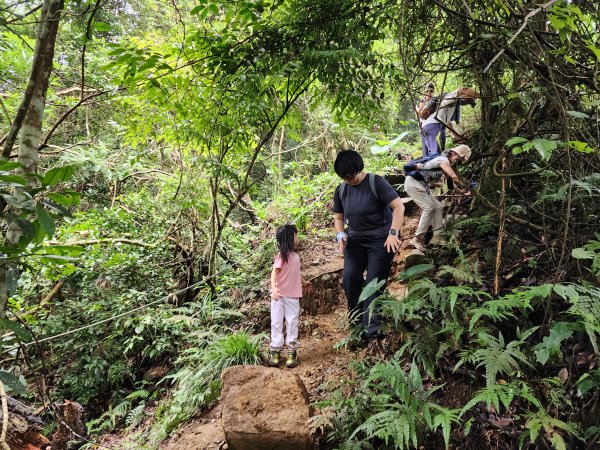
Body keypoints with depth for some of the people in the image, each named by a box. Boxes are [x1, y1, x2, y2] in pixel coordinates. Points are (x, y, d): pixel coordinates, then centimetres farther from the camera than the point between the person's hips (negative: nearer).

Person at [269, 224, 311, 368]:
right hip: (279, 295, -6)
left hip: (293, 296, 6)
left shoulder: (295, 255, 10)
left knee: (292, 322, 7)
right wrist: (274, 287, -35)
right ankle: (275, 351, 13)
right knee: (276, 323, 3)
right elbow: (274, 272, -20)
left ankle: (292, 351, 15)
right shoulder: (282, 255, -12)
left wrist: (304, 282, 39)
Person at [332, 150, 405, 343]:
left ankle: (371, 329, -5)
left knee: (374, 282, -9)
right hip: (355, 239, 5)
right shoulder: (341, 190, 4)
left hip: (381, 239, -4)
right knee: (350, 275, -15)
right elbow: (338, 217, 15)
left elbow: (398, 206, -16)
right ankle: (356, 319, 1)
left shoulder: (376, 182, -13)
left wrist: (393, 233, -25)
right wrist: (341, 234, -5)